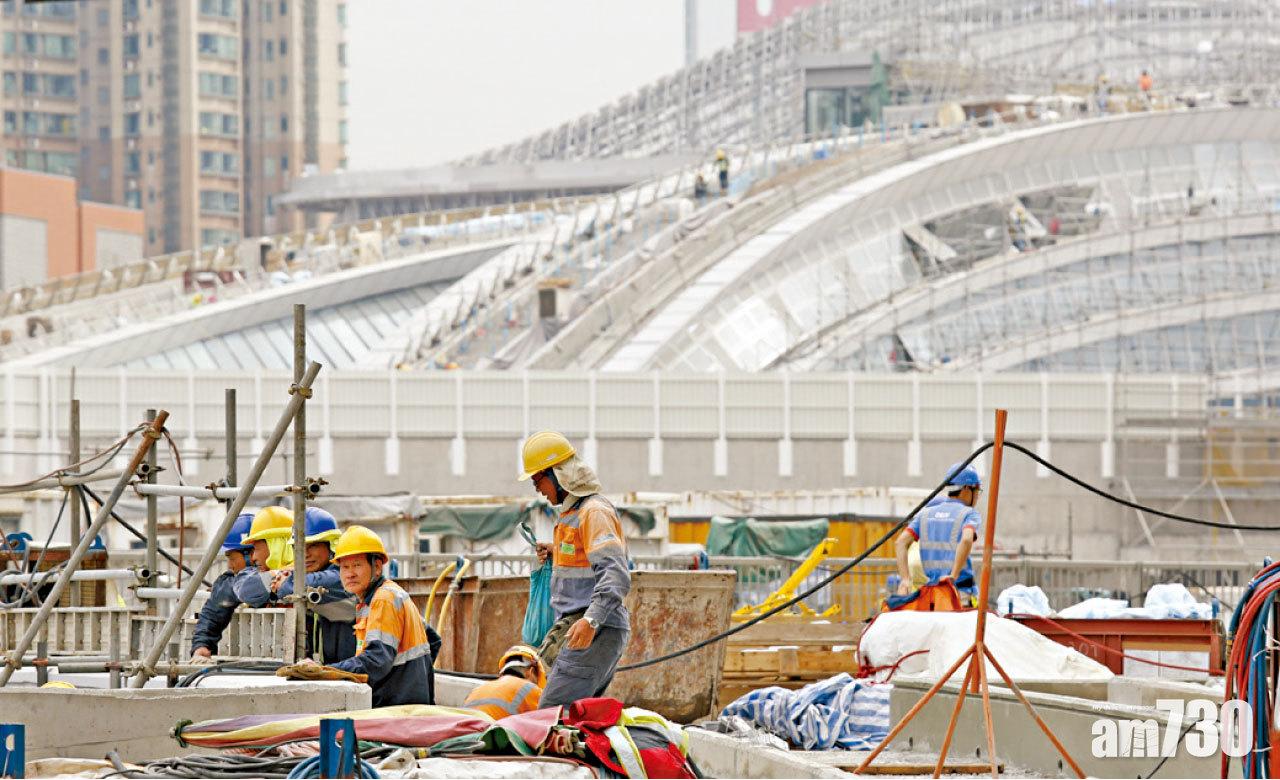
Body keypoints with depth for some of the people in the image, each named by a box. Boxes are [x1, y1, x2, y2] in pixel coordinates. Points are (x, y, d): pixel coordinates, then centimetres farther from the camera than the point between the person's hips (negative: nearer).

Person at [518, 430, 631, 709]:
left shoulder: (595, 511, -12)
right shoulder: (572, 511, 21)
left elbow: (616, 576, -23)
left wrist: (591, 620, -35)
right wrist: (556, 555, 17)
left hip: (595, 633, -11)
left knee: (553, 713, -19)